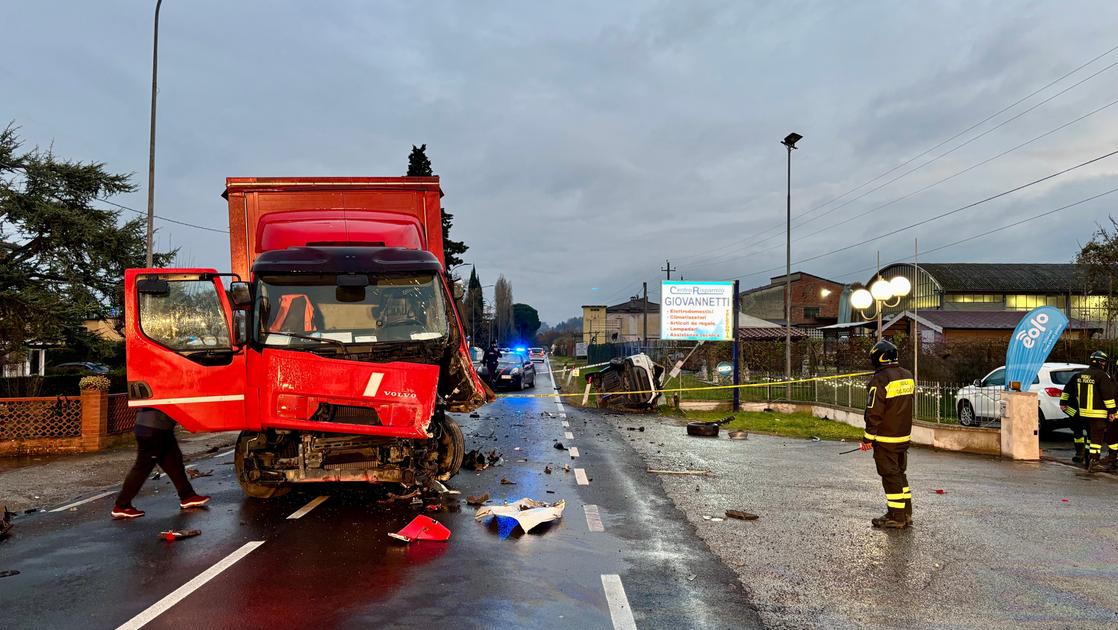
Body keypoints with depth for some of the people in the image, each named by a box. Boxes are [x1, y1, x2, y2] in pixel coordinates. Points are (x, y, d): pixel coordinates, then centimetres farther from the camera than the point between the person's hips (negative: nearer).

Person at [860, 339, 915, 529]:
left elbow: (874, 413, -18)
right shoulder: (908, 376, 6)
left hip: (885, 439, -8)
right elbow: (907, 405, 14)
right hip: (904, 436, 8)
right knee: (899, 473, 18)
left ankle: (896, 517, 7)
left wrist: (868, 438, -10)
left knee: (890, 476, 0)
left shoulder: (879, 380, -19)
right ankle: (906, 514, 24)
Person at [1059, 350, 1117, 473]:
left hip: (1083, 412, 7)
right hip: (1098, 413, -7)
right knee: (1097, 437, -2)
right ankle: (1093, 463, -6)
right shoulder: (1102, 376, -13)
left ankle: (1087, 460, 27)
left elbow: (1068, 388, 19)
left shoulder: (1080, 375, 10)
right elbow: (1108, 394, -15)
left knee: (1091, 435, 22)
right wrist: (1111, 411, -11)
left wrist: (1063, 402, 27)